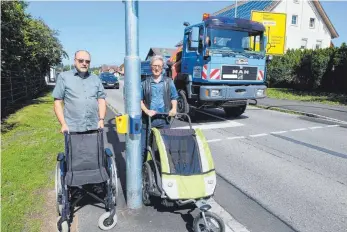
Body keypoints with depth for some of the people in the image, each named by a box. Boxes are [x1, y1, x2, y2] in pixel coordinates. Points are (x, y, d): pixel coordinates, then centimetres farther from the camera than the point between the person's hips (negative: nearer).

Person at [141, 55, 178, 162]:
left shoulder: (168, 82, 7)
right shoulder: (145, 83, 2)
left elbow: (174, 97, 12)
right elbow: (139, 100, 3)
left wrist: (174, 108, -6)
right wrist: (146, 111, -12)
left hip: (164, 119, 2)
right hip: (148, 119, -1)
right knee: (144, 146, 1)